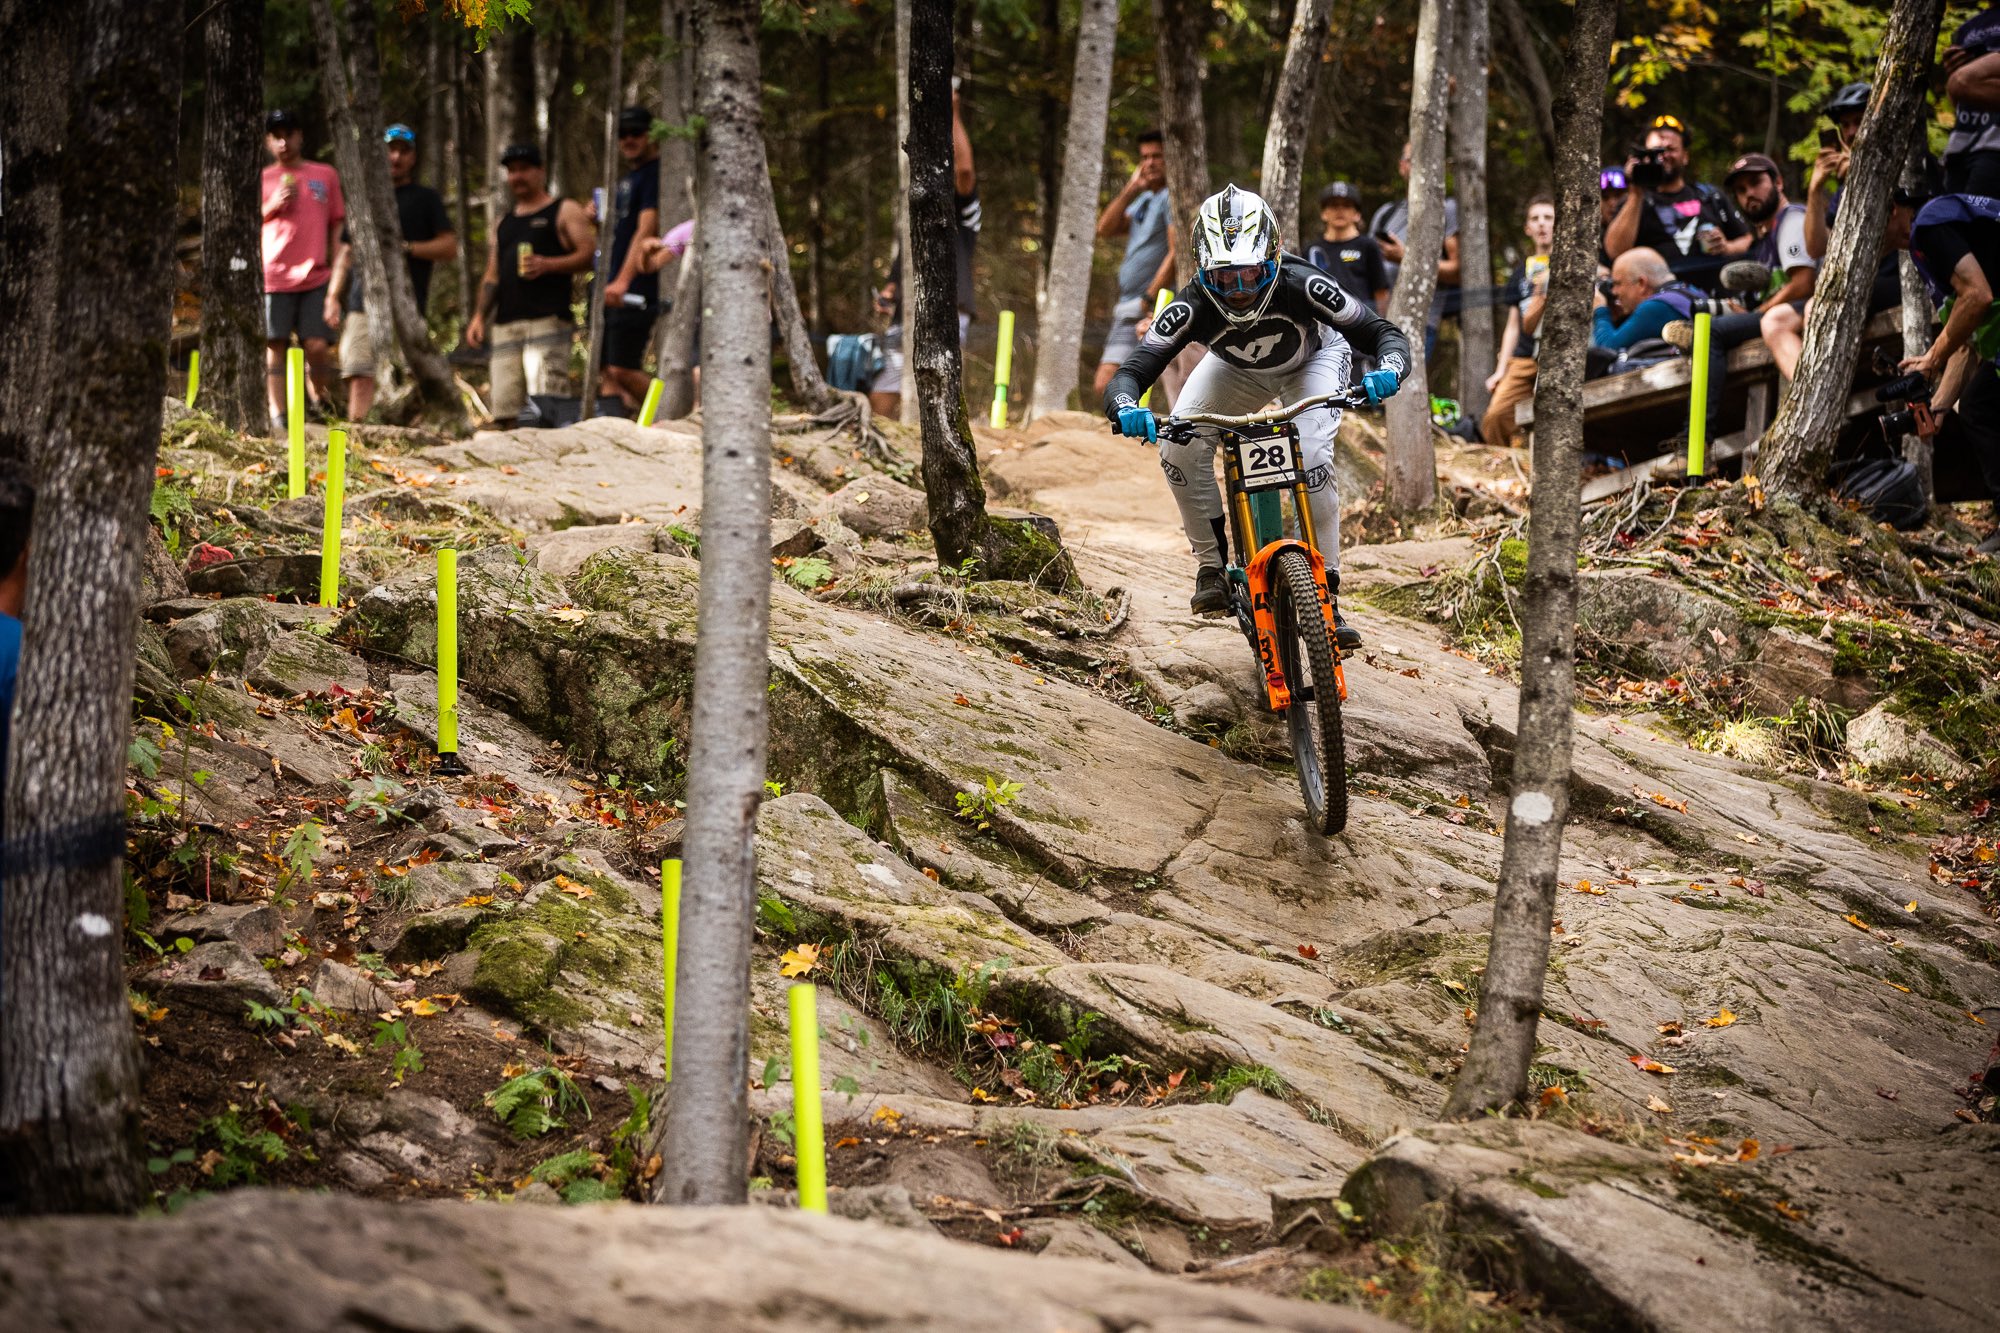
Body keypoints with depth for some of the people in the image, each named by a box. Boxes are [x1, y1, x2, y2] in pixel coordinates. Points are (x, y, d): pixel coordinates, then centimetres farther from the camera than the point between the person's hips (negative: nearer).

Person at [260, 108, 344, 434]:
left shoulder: (326, 175, 12)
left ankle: (324, 407, 9)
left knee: (318, 346, -10)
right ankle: (277, 418, -4)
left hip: (316, 278, 0)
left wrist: (338, 275, 8)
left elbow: (336, 227, 14)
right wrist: (271, 206, -5)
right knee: (275, 346, -5)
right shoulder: (262, 180, 11)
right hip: (273, 278, 0)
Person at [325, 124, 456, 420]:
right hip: (362, 304, 2)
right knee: (360, 378, -11)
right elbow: (345, 254, 23)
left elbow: (450, 246, 5)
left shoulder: (426, 199, 14)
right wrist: (333, 297, 11)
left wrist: (407, 248, -8)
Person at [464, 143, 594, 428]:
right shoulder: (504, 224, 28)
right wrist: (479, 317, 12)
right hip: (506, 325, 6)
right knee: (505, 409, -3)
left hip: (548, 319, -6)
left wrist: (547, 265, -17)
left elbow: (589, 253, -2)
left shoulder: (565, 211, 9)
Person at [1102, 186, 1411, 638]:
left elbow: (1385, 335, -35)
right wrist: (1125, 408, -64)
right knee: (1179, 449, -21)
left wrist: (1388, 372, -58)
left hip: (1312, 359, -2)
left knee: (1310, 456, -27)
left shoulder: (1302, 286, -39)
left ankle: (1325, 592, -14)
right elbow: (1131, 372, -40)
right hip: (1237, 369, 2)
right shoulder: (1192, 309, -36)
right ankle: (1211, 564, 0)